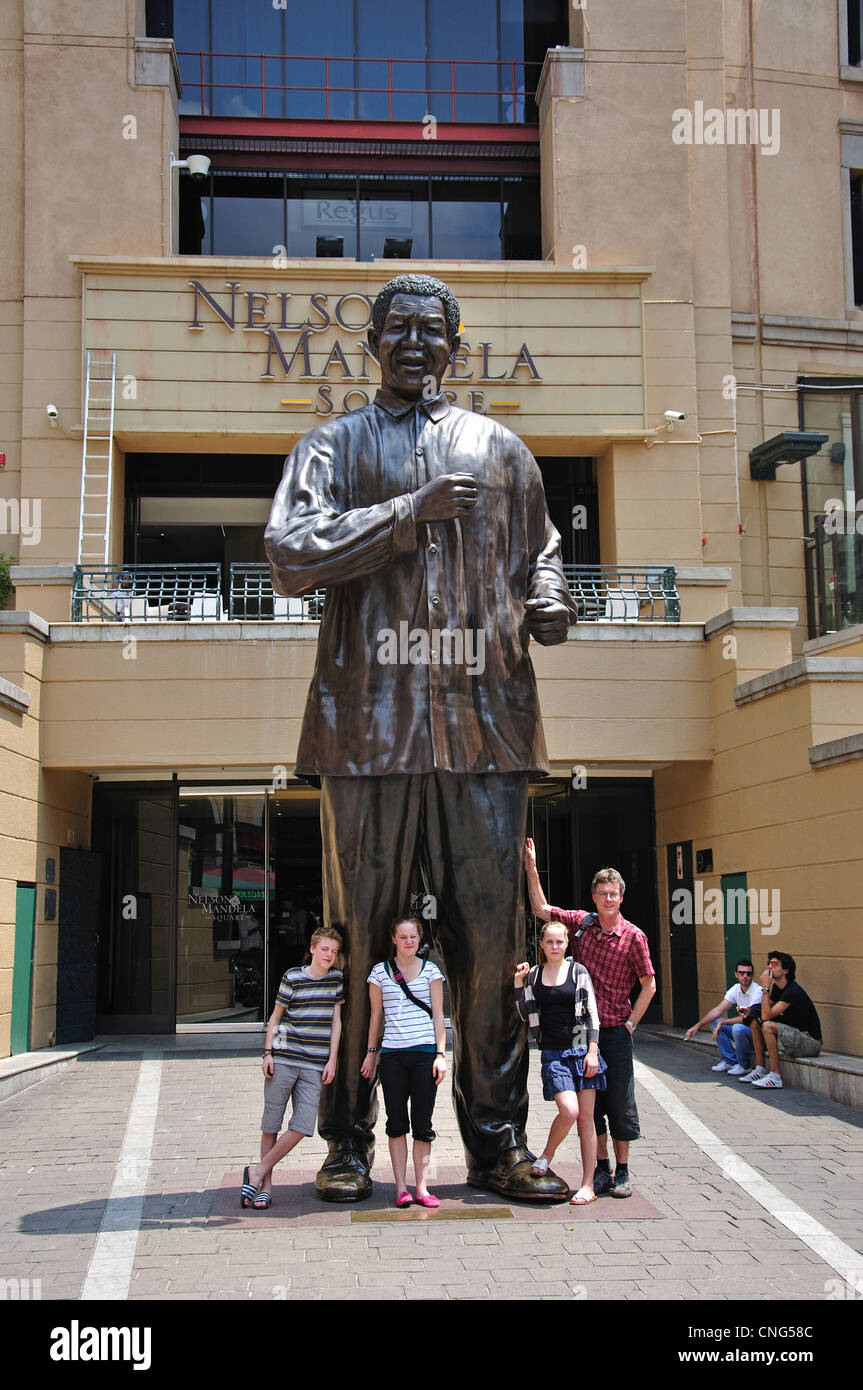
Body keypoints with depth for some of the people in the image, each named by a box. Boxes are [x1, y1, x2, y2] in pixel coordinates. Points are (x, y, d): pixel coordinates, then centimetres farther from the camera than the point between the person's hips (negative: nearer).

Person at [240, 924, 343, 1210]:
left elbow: (336, 1021, 10)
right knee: (271, 1123, 2)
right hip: (283, 1059, -3)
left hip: (314, 1066, 3)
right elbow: (276, 1016, 5)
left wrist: (332, 1060, 4)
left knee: (303, 1126, -8)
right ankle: (265, 1185, 13)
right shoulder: (293, 977, -1)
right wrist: (267, 1053, -2)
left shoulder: (336, 979, 9)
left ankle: (258, 1172, 5)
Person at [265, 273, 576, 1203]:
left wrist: (548, 599, 3)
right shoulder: (335, 445, 13)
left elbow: (539, 551, 27)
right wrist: (413, 509, -7)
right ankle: (348, 1141, 11)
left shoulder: (500, 450, 21)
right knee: (356, 937, 1)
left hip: (486, 719, 2)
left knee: (490, 937, 1)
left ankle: (497, 1140, 10)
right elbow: (289, 554, -1)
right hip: (371, 723, -2)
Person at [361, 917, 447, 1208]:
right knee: (396, 1122, 1)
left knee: (422, 1123, 2)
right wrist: (371, 1052, 8)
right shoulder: (380, 971, 7)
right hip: (392, 1054, 0)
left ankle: (421, 1187, 8)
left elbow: (438, 1015, 5)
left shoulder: (430, 970, 6)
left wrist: (441, 1054, -2)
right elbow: (376, 1016, 12)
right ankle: (401, 1187, 8)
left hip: (424, 1053, 0)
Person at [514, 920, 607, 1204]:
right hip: (553, 1053, 0)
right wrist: (517, 983, 2)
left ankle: (588, 1186, 6)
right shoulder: (533, 975, 8)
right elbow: (525, 1015, 10)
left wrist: (592, 1051, -7)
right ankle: (547, 1155, 10)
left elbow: (591, 1013, 1)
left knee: (586, 1118, 0)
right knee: (569, 1111, -18)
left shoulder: (578, 971, 3)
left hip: (581, 1049, 0)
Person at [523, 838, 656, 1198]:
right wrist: (531, 869, 9)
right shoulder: (581, 923, 3)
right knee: (590, 1100, 7)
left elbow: (649, 984, -1)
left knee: (620, 1101, 2)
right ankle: (602, 1169, 17)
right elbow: (541, 909, 14)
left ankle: (622, 1173, 12)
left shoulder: (633, 937, -6)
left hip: (616, 1031, -3)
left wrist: (630, 1023, -6)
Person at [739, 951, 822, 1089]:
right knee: (756, 1022, 8)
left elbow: (767, 1015, -26)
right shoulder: (776, 988, 7)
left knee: (767, 1025, -27)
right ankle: (760, 1070, 9)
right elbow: (765, 1013, 12)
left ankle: (775, 1077, -24)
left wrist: (765, 988, -23)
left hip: (810, 1043, -10)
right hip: (793, 1035, 10)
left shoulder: (793, 991, -22)